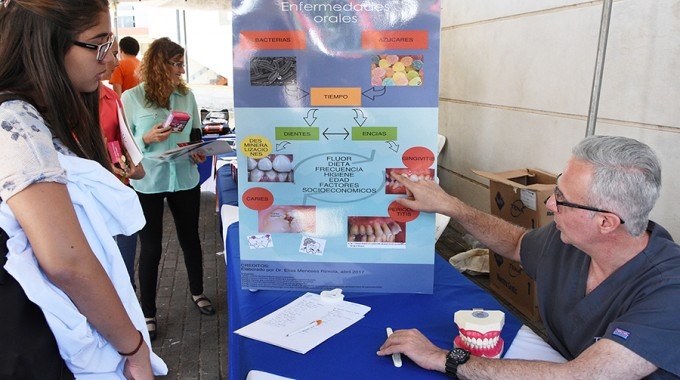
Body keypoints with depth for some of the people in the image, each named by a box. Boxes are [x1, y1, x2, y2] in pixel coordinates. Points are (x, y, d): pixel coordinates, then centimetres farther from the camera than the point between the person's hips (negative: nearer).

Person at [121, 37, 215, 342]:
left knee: (190, 238, 16)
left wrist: (200, 152, -8)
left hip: (185, 179, 3)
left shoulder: (187, 95, 2)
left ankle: (197, 292, 40)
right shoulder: (132, 97, -8)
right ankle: (147, 312, 23)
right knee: (151, 247, 6)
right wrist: (147, 139, -23)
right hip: (147, 183, -3)